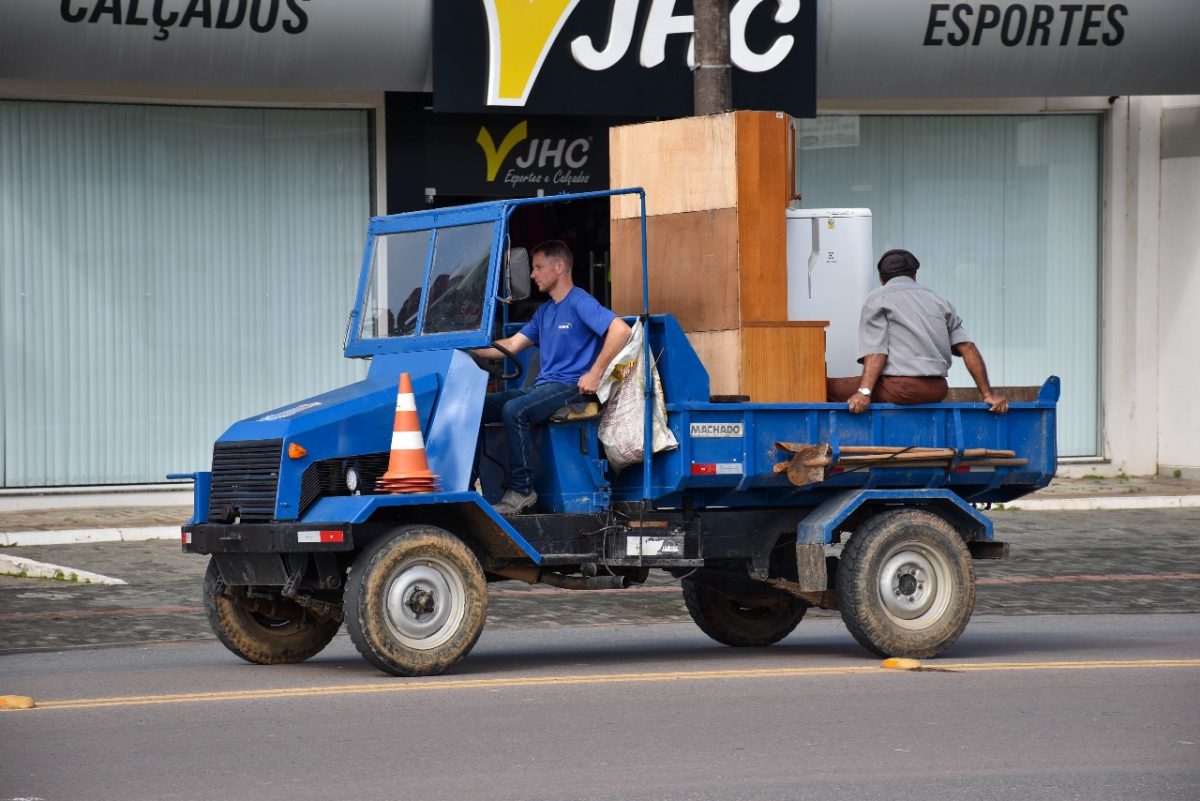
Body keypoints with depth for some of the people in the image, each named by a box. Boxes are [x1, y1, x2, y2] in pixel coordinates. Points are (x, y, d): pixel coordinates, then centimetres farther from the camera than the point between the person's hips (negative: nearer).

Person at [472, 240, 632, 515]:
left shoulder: (579, 303, -7)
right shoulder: (544, 311, 23)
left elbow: (621, 330, -20)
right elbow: (511, 345, 22)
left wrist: (595, 374, -20)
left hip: (570, 387, -9)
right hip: (543, 386, 9)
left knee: (514, 410, -33)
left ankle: (521, 490, -28)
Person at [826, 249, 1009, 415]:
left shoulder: (877, 298, 6)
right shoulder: (938, 300, 19)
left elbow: (875, 351, -9)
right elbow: (968, 348, 10)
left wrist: (864, 393, -18)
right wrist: (987, 394, 8)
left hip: (901, 388, -6)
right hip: (937, 391, 6)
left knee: (828, 388, 0)